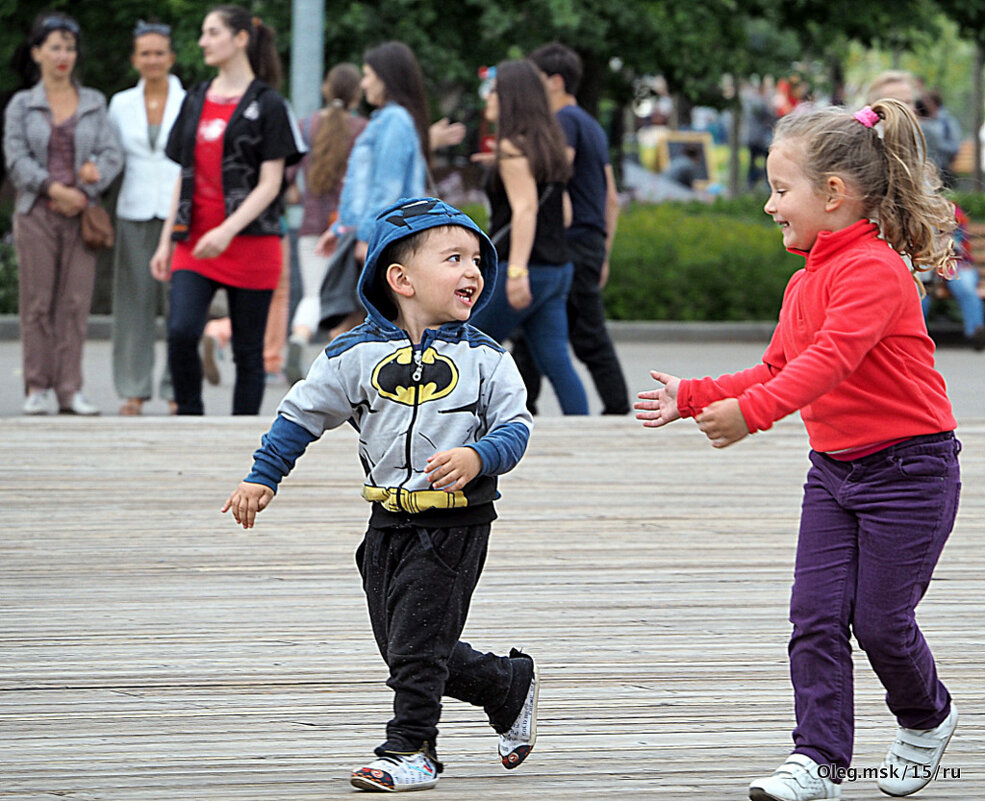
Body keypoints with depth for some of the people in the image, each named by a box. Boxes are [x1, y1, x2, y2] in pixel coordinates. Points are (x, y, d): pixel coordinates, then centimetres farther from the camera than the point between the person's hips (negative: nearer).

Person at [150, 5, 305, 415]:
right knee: (181, 332, -15)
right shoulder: (196, 101, 15)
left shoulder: (267, 104, -3)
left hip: (251, 243, -4)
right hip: (195, 244, 4)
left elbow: (270, 184, -9)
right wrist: (167, 241, 13)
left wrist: (228, 231, -22)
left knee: (247, 350, 2)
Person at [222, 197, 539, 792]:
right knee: (402, 646, 9)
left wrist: (478, 459, -25)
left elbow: (515, 426, -5)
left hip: (456, 523, -4)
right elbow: (303, 414, 9)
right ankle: (511, 686, 28)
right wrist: (263, 477, 6)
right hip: (389, 521, 4)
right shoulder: (357, 355, 0)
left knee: (417, 638, -8)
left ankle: (412, 749, 4)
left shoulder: (483, 358, -3)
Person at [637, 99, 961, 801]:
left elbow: (830, 360, -34)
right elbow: (777, 371, 19)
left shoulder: (874, 270, -20)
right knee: (816, 616, -2)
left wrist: (750, 411, -44)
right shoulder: (806, 282, 11)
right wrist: (694, 397, 11)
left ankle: (927, 718, 26)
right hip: (834, 471, 8)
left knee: (880, 620, -1)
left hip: (908, 469, -8)